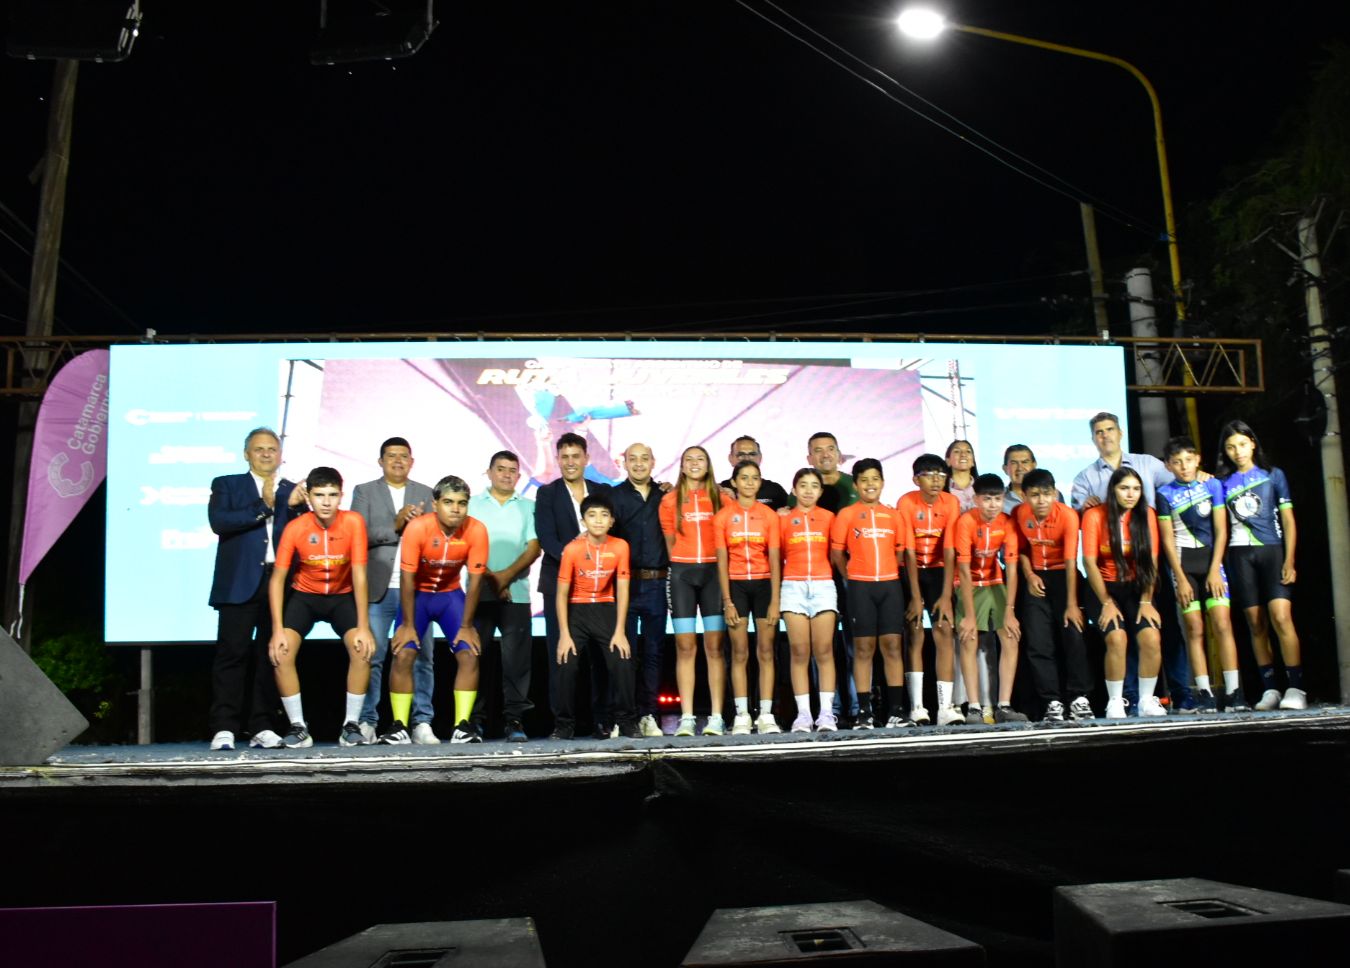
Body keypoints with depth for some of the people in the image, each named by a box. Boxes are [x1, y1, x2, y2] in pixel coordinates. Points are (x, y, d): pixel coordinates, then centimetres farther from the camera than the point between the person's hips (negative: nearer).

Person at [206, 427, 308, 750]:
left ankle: (263, 727, 7)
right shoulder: (226, 485, 12)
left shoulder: (294, 491, 17)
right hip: (240, 583, -2)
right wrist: (263, 506, -11)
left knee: (271, 654, 2)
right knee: (232, 653, -5)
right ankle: (224, 728, -2)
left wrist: (296, 506, -8)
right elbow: (218, 521, -6)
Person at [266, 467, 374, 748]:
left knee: (363, 649, -23)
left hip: (342, 596, 0)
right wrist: (277, 630, -22)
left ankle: (351, 725, -8)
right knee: (281, 653, -21)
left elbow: (359, 576, -19)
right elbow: (277, 579, -15)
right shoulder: (295, 528, -19)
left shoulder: (353, 522, -21)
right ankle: (298, 727, -7)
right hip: (304, 596, 1)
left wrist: (363, 627, -23)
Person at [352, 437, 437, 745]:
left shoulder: (425, 494, 15)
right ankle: (367, 722, 6)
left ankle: (422, 723, 4)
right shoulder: (364, 492, 9)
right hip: (379, 589, -2)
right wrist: (395, 526, -11)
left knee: (422, 657, 0)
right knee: (371, 657, -1)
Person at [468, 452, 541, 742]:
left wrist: (507, 575, -10)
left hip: (516, 593, 0)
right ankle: (476, 718, 7)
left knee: (516, 658, -4)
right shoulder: (473, 505, 11)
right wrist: (490, 577, -8)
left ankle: (514, 718, 0)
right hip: (479, 591, 0)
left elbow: (534, 547, 3)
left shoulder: (528, 507, 12)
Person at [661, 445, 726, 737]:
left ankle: (717, 717, -1)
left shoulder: (720, 498, 7)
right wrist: (682, 566, 11)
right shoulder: (670, 501, 7)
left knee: (714, 646, -2)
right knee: (685, 647, -1)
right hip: (682, 573, 0)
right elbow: (671, 542, 14)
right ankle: (686, 717, 0)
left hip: (713, 572, 0)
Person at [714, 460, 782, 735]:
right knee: (739, 653, 1)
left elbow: (774, 560, 0)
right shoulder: (723, 516, 2)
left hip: (763, 584, 1)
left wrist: (775, 601, -7)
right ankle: (742, 715, 5)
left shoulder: (769, 516, 2)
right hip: (736, 585, -1)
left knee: (765, 651, 1)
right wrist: (727, 601, -6)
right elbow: (722, 561, 0)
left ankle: (766, 715, 6)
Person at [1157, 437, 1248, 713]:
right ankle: (1204, 694, -1)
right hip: (1183, 562, -1)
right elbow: (1167, 540, 0)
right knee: (1195, 629, -3)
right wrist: (1181, 578, -6)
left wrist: (1214, 570, -6)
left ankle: (1234, 693, -7)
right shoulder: (1165, 494, 2)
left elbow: (1220, 530, 1)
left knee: (1222, 625, -8)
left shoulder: (1212, 485, 4)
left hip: (1212, 558, 1)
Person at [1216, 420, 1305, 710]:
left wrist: (1289, 561, -4)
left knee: (1281, 617, -15)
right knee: (1256, 624, 2)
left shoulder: (1273, 475, 8)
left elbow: (1288, 521, 6)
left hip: (1273, 551, -2)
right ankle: (1269, 689, 6)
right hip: (1240, 554, 2)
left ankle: (1296, 688, -14)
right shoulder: (1224, 483, 11)